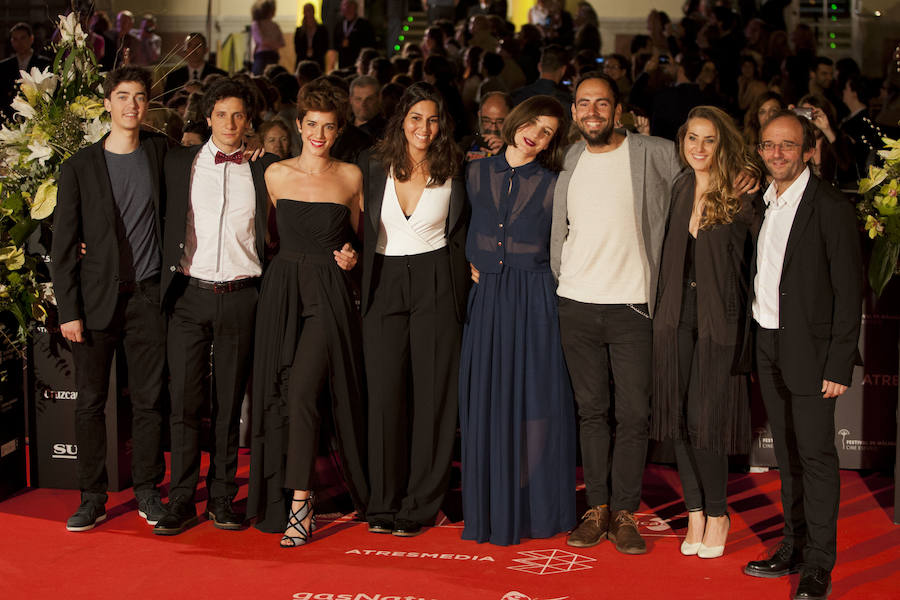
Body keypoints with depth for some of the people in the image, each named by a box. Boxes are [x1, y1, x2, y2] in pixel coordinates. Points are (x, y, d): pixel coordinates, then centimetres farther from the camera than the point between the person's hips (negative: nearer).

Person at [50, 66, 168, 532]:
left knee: (149, 400, 4)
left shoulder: (159, 152, 7)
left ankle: (147, 491, 16)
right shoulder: (78, 168, 0)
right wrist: (68, 311, -7)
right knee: (90, 402, 1)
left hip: (148, 297, 2)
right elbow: (62, 245, -1)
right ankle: (93, 498, 10)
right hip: (97, 298, -1)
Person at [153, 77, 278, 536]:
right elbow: (165, 225, 12)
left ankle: (222, 498, 15)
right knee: (184, 401, -2)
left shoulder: (263, 169, 6)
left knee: (230, 403, 6)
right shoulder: (179, 164, 7)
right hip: (190, 294, 0)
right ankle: (181, 501, 5)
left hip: (240, 296, 0)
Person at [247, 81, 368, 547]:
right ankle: (292, 501, 16)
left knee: (302, 391, -16)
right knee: (281, 395, 3)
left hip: (329, 293, -2)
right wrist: (292, 257, 3)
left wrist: (352, 255, -2)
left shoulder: (350, 176, 5)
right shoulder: (276, 174, 6)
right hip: (284, 289, 2)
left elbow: (357, 234, 16)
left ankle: (299, 503, -13)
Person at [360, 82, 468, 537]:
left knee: (432, 395, -1)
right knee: (385, 395, -1)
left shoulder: (453, 175, 4)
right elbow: (361, 229, 14)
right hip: (384, 286, 1)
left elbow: (461, 236, 11)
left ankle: (418, 507, 6)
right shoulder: (374, 168, 6)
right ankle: (384, 505, 9)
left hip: (435, 289, -1)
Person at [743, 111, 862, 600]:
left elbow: (848, 291, -12)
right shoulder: (759, 203, 10)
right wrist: (751, 346, 7)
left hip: (809, 349, -6)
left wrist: (839, 365, -15)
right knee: (787, 454, 14)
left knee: (816, 455, -4)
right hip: (768, 345, 6)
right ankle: (794, 547, 23)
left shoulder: (831, 207, -11)